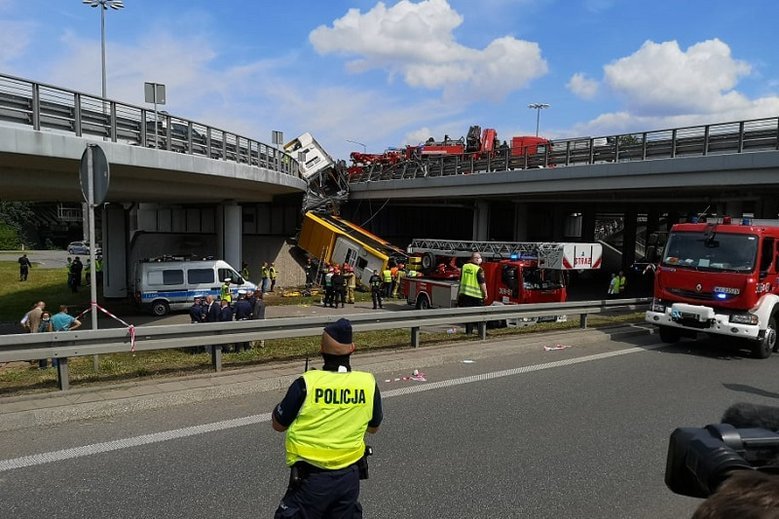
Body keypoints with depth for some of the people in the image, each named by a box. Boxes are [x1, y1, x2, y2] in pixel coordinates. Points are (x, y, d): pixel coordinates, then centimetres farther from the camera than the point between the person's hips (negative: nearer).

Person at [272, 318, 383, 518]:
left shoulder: (306, 383, -19)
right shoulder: (368, 383, -10)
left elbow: (278, 425, -4)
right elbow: (374, 427, 7)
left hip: (311, 477, -3)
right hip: (349, 476, 3)